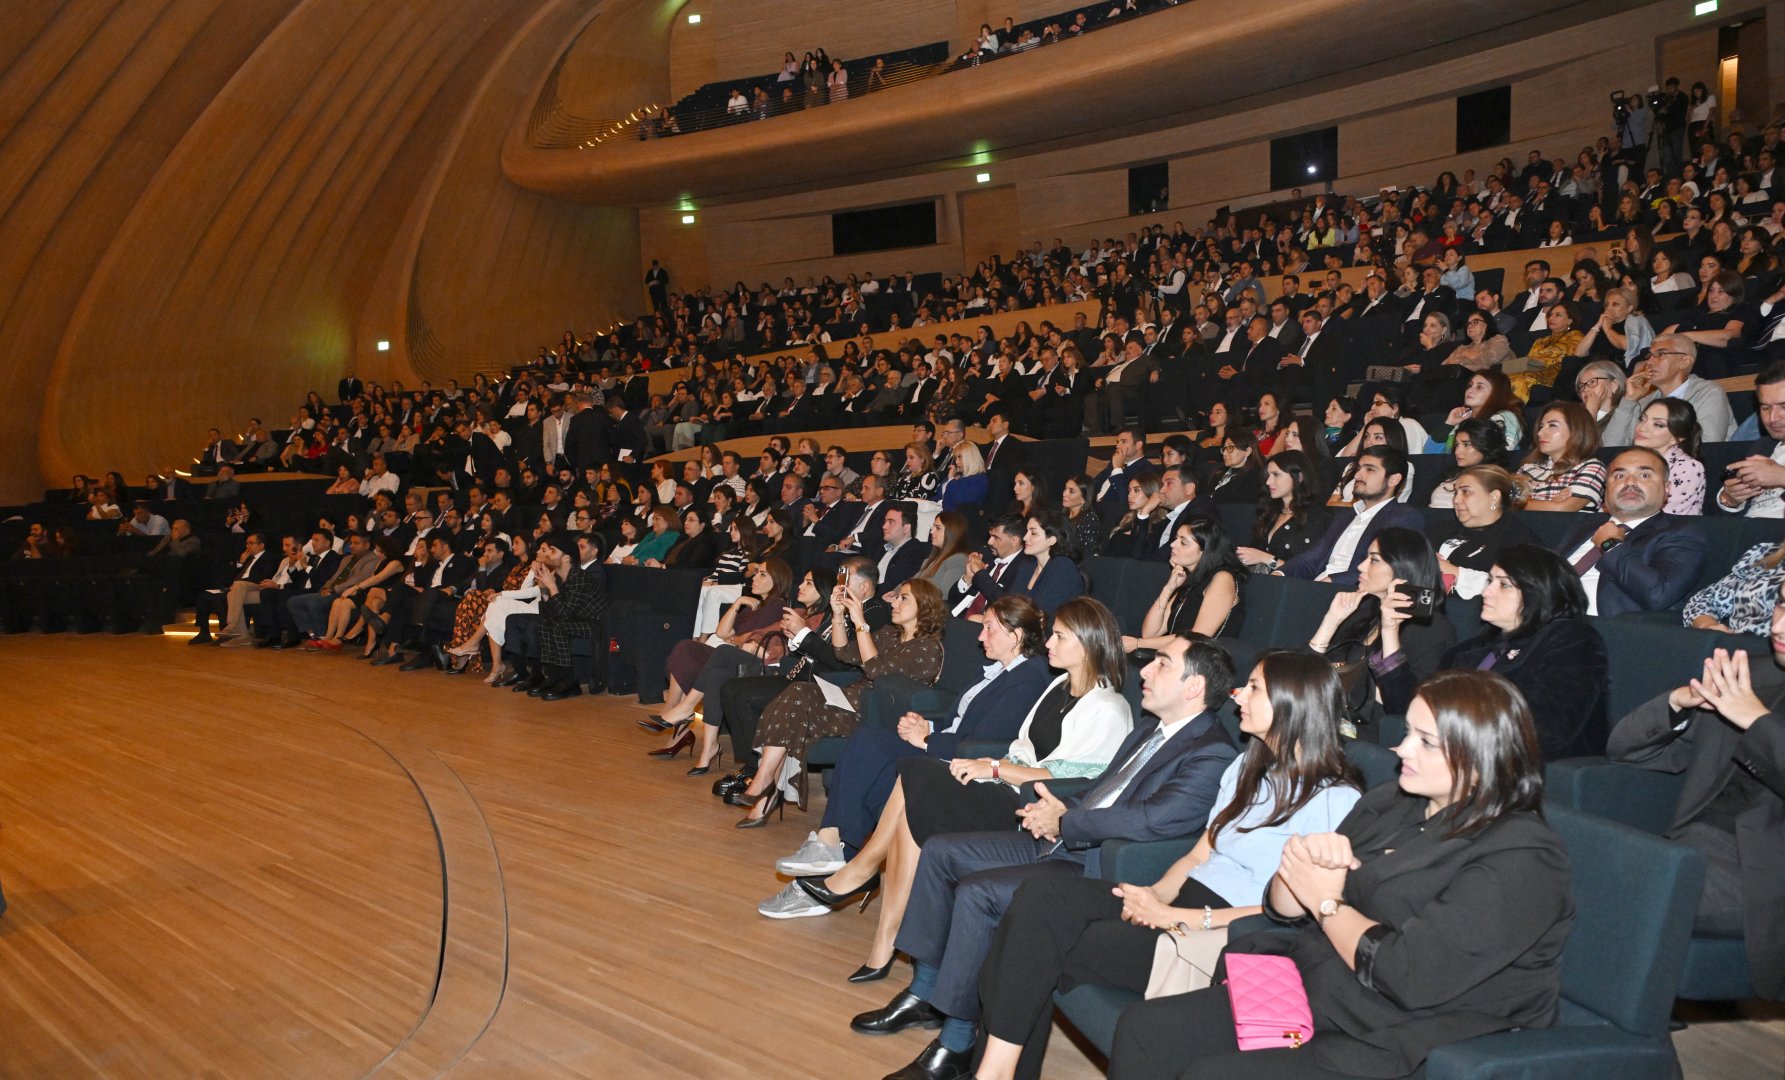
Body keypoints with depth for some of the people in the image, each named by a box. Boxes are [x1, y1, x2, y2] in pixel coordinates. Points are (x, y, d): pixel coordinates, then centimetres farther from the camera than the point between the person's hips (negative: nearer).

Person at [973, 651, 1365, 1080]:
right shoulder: (1248, 767, 19)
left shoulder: (1336, 800, -7)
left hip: (1226, 938, -7)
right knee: (1042, 896, -19)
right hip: (1180, 899, 8)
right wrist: (1157, 893, -5)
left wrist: (1176, 917, -17)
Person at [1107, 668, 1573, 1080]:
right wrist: (1302, 855, -9)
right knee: (1141, 1030, -6)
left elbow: (1410, 976, -25)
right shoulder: (1387, 803, 9)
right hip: (1307, 995, 8)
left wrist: (1327, 902, -9)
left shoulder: (1520, 861, -15)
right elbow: (1285, 909, 14)